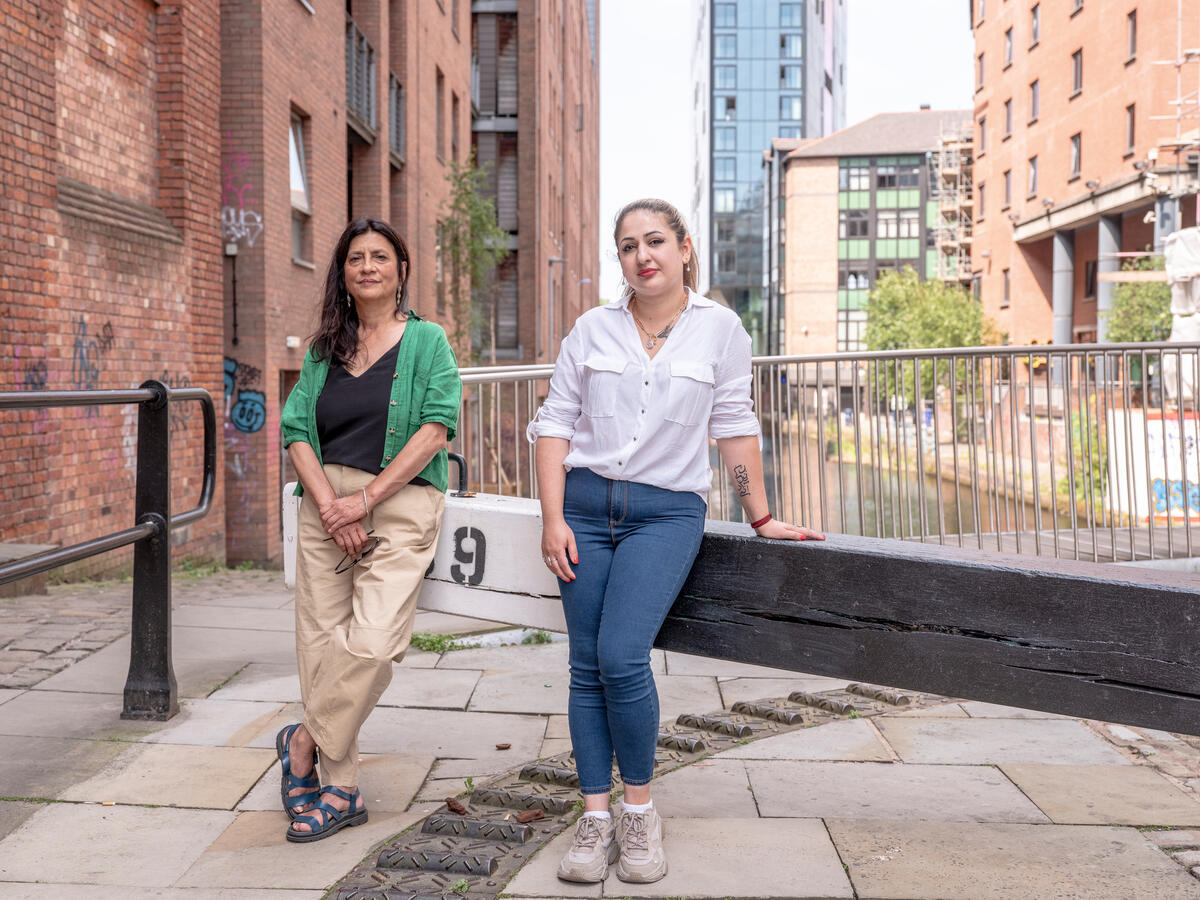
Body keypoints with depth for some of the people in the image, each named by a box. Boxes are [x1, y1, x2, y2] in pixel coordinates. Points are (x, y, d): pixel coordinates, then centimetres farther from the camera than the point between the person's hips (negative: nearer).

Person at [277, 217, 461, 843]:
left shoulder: (426, 340, 5)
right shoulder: (323, 350, 16)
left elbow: (437, 427, -7)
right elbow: (296, 432, 8)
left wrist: (366, 497, -13)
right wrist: (330, 504, -9)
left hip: (400, 504, -4)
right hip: (326, 502, 4)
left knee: (372, 643, -18)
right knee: (321, 643, 1)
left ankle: (304, 743, 5)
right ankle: (339, 791, 14)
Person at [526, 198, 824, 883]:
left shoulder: (719, 328, 3)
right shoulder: (593, 328, 7)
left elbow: (735, 425, 8)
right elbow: (555, 423, 6)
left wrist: (762, 518, 9)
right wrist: (553, 518, -3)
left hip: (667, 512, -3)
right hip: (586, 503, 3)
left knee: (622, 658, -16)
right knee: (588, 667, 1)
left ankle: (640, 809, 3)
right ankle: (596, 818, 11)